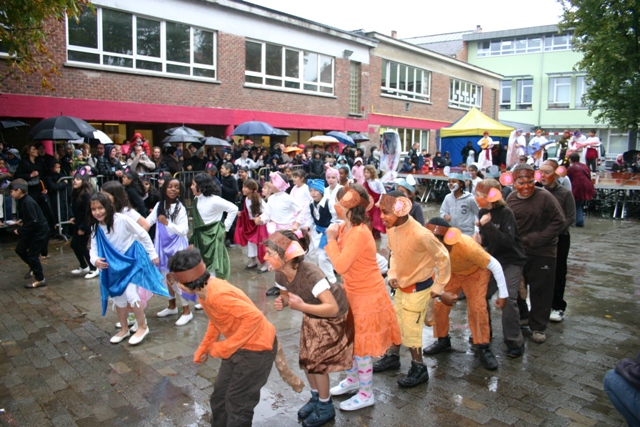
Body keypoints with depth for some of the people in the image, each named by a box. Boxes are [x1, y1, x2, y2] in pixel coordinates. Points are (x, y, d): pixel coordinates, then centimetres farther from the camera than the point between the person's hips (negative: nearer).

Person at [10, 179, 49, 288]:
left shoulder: (28, 202, -25)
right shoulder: (22, 201, 6)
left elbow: (33, 222, -27)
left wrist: (20, 231, -18)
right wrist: (21, 221, 2)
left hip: (40, 231, -10)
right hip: (32, 230, 10)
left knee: (32, 254, -4)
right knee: (20, 249, 16)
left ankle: (40, 280, 7)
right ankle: (34, 267, 34)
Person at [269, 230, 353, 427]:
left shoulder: (311, 274, -40)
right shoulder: (280, 275, -17)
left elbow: (333, 308, -38)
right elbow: (287, 295, 3)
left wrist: (302, 306, -45)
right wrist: (282, 302, -20)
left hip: (334, 317, -7)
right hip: (311, 317, 7)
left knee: (317, 361, -2)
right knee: (306, 359, 10)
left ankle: (325, 407, 21)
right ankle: (317, 397, 36)